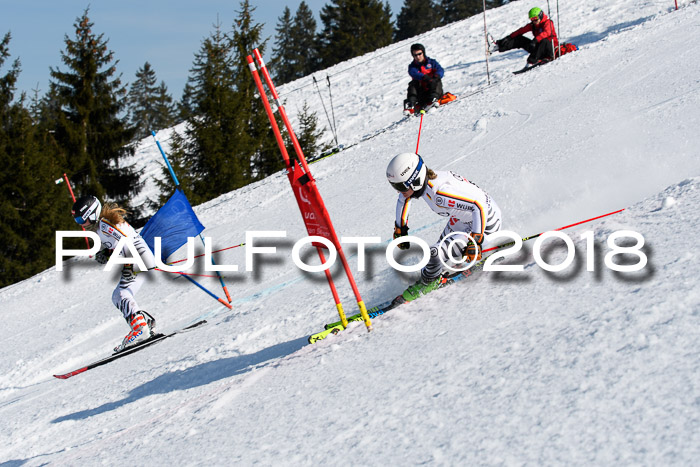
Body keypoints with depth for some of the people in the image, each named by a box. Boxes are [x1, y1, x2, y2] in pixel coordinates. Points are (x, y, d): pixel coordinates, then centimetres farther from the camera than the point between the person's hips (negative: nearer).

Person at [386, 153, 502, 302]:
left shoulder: (438, 192, -40)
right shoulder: (421, 181, -14)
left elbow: (480, 206, -43)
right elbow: (404, 199, 11)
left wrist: (475, 241, -42)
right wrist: (400, 228, 14)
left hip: (485, 221, -9)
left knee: (436, 253, -17)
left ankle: (428, 282, 11)